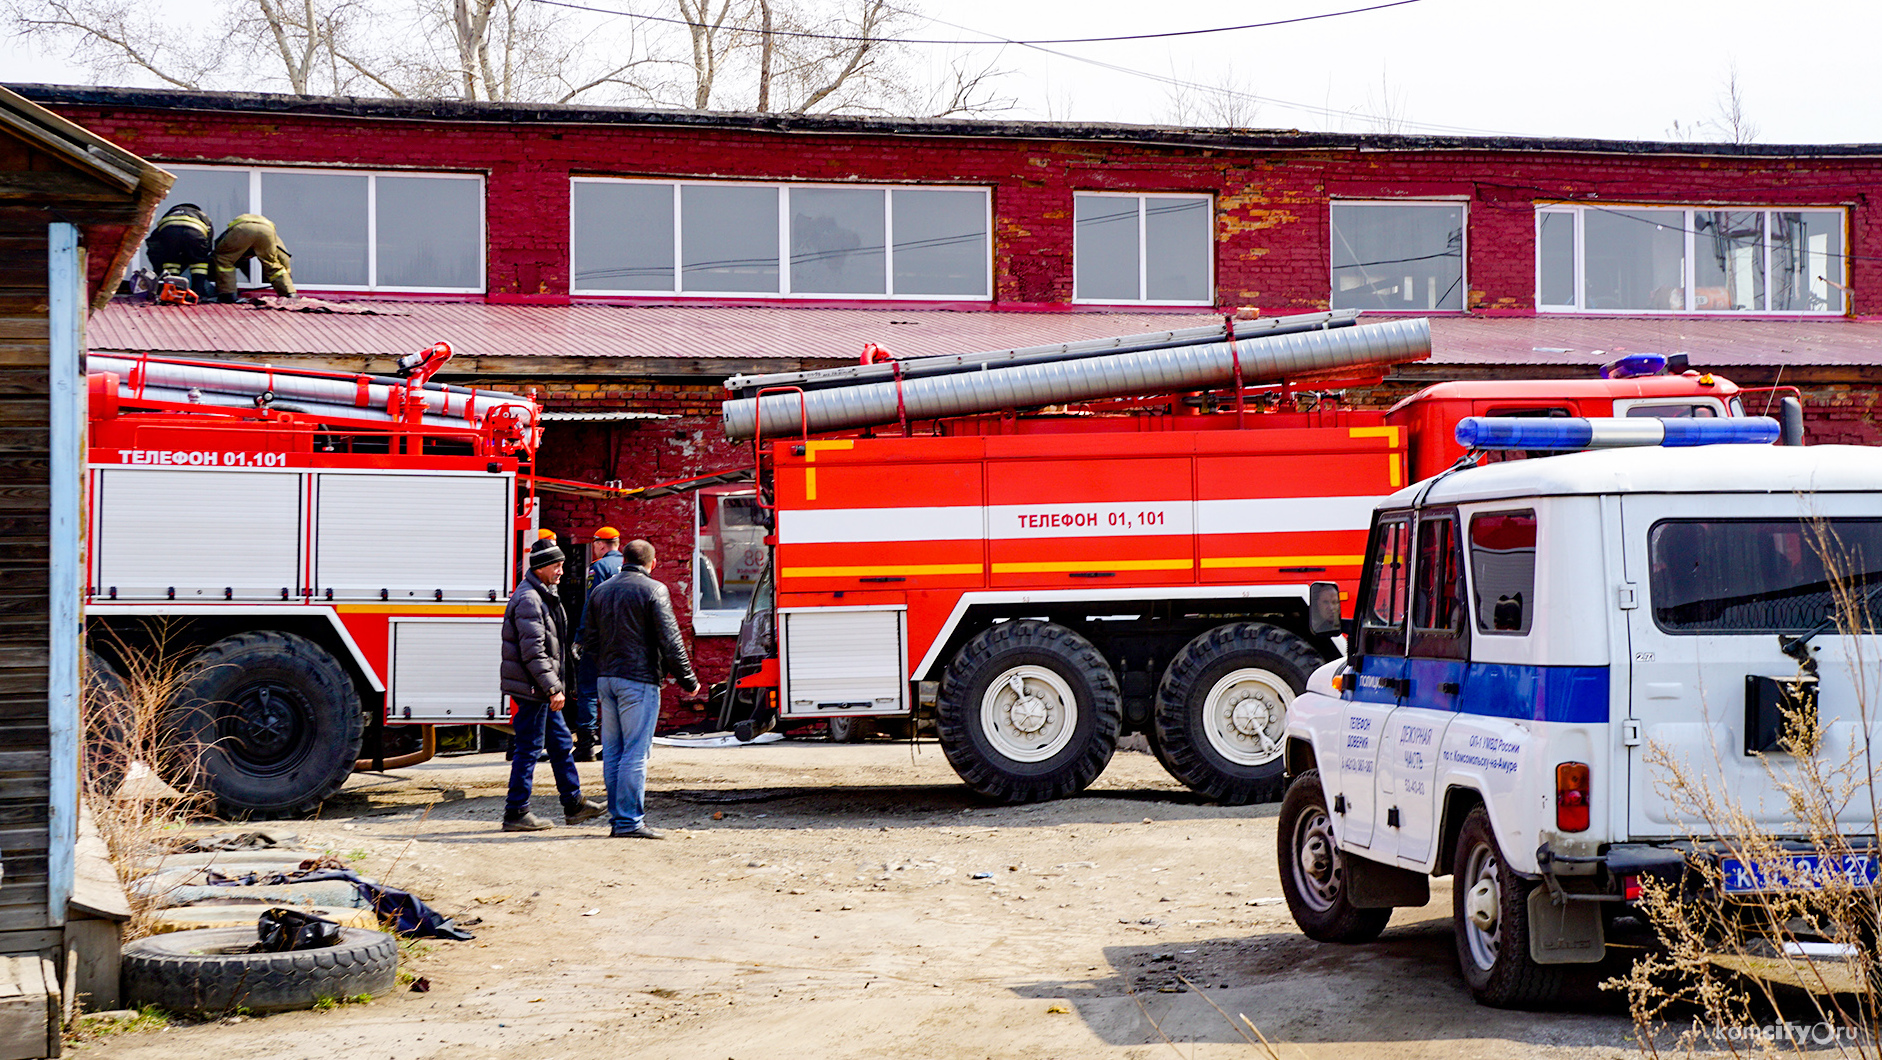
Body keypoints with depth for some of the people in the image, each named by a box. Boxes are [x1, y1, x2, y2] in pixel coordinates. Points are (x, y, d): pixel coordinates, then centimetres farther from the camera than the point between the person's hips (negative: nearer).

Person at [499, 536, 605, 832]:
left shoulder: (544, 596, 16)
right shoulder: (528, 599, -17)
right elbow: (533, 651, -23)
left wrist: (554, 686, 24)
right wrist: (552, 688, -23)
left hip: (541, 689, 11)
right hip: (531, 687, -11)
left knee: (561, 744, 15)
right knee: (528, 748, -5)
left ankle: (573, 804, 22)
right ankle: (516, 813, 0)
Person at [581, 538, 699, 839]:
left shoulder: (601, 591, 13)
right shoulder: (653, 590, -7)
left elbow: (588, 642, 16)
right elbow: (670, 641, -11)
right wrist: (688, 680, -3)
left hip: (606, 678, 7)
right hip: (639, 679, -7)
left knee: (612, 752, 11)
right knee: (635, 752, -6)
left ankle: (617, 817, 14)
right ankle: (629, 821, -7)